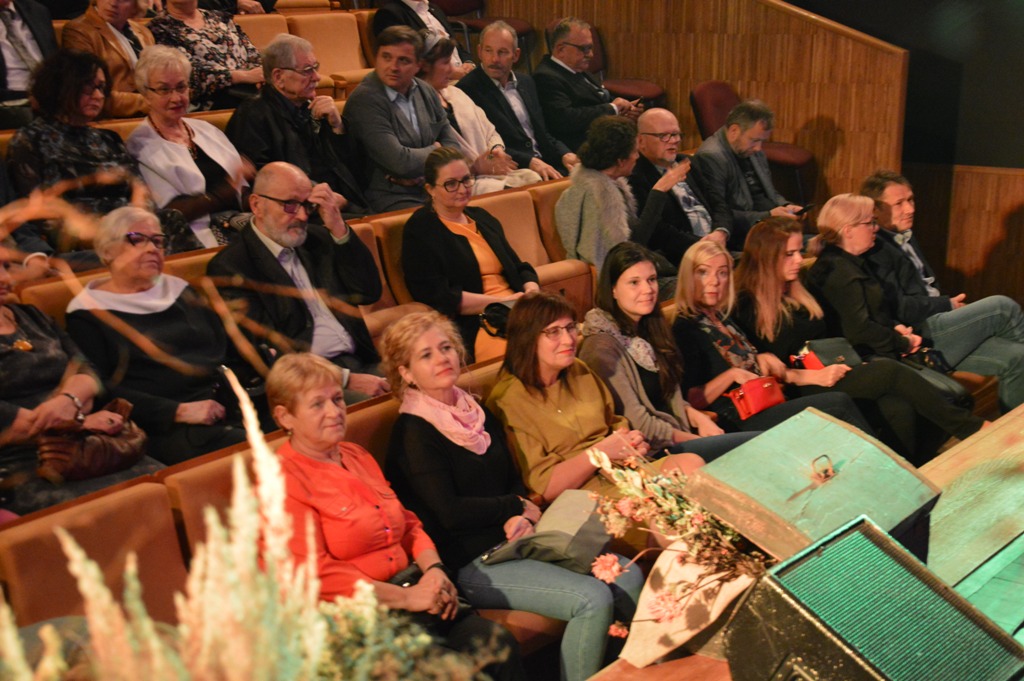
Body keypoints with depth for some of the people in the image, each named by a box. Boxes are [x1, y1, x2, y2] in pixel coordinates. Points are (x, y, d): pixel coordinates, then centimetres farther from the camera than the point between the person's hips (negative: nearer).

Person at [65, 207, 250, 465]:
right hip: (163, 428, -6)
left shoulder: (178, 289, 23)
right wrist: (178, 411, -15)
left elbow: (227, 348, 21)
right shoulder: (87, 312, 7)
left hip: (228, 405, 6)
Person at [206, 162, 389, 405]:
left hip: (360, 362, 6)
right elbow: (264, 354, -10)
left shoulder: (316, 238, 16)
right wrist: (346, 379, -18)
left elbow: (369, 293, 9)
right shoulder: (230, 266, -3)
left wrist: (338, 228, -2)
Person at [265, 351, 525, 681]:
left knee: (498, 642, -18)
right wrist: (406, 597, -16)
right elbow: (316, 575, -14)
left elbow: (408, 524, 20)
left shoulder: (357, 456, 18)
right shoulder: (283, 483, -6)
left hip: (409, 591, 7)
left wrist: (433, 570, -1)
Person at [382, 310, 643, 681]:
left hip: (515, 539, 8)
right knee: (593, 599, -23)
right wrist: (516, 507, -6)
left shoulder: (477, 411, 13)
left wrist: (519, 517, -6)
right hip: (473, 563, -8)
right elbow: (449, 512, -16)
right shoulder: (414, 433, -10)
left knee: (629, 576, -5)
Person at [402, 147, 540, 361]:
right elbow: (438, 296, -9)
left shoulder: (482, 218, 25)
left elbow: (519, 267, 24)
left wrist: (532, 291, -1)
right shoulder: (419, 231, 2)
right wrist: (501, 302, -12)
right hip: (472, 326, -7)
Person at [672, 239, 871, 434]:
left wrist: (762, 358, 9)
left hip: (764, 403, 8)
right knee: (839, 404, -15)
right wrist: (731, 375, -21)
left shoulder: (722, 316, 16)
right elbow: (690, 400, -15)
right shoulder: (684, 328, -9)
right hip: (739, 422, -8)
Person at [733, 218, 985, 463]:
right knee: (890, 371, -22)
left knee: (899, 408, -22)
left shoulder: (799, 292, 20)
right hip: (801, 392, -8)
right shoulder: (747, 306, -4)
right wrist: (811, 376, -19)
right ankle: (971, 430, -11)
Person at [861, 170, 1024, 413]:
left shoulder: (906, 237, 17)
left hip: (934, 323, 9)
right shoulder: (874, 250, -14)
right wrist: (948, 305, -6)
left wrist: (949, 306, 5)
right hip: (917, 338, -9)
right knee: (1003, 307, -13)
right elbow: (899, 308, -19)